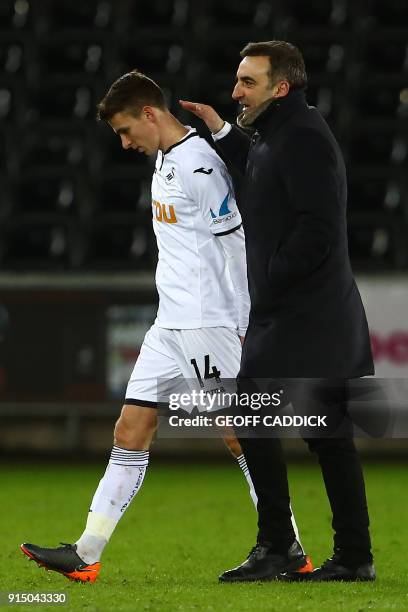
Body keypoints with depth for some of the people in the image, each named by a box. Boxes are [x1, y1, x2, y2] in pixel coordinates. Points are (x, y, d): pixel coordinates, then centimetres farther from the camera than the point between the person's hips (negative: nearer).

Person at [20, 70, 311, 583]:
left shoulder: (201, 166, -15)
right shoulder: (165, 159, 14)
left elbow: (238, 246, -15)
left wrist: (246, 328, -15)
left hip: (210, 327, -9)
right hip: (169, 326, 9)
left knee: (242, 437, -6)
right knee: (130, 432, 5)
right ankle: (86, 555, 5)